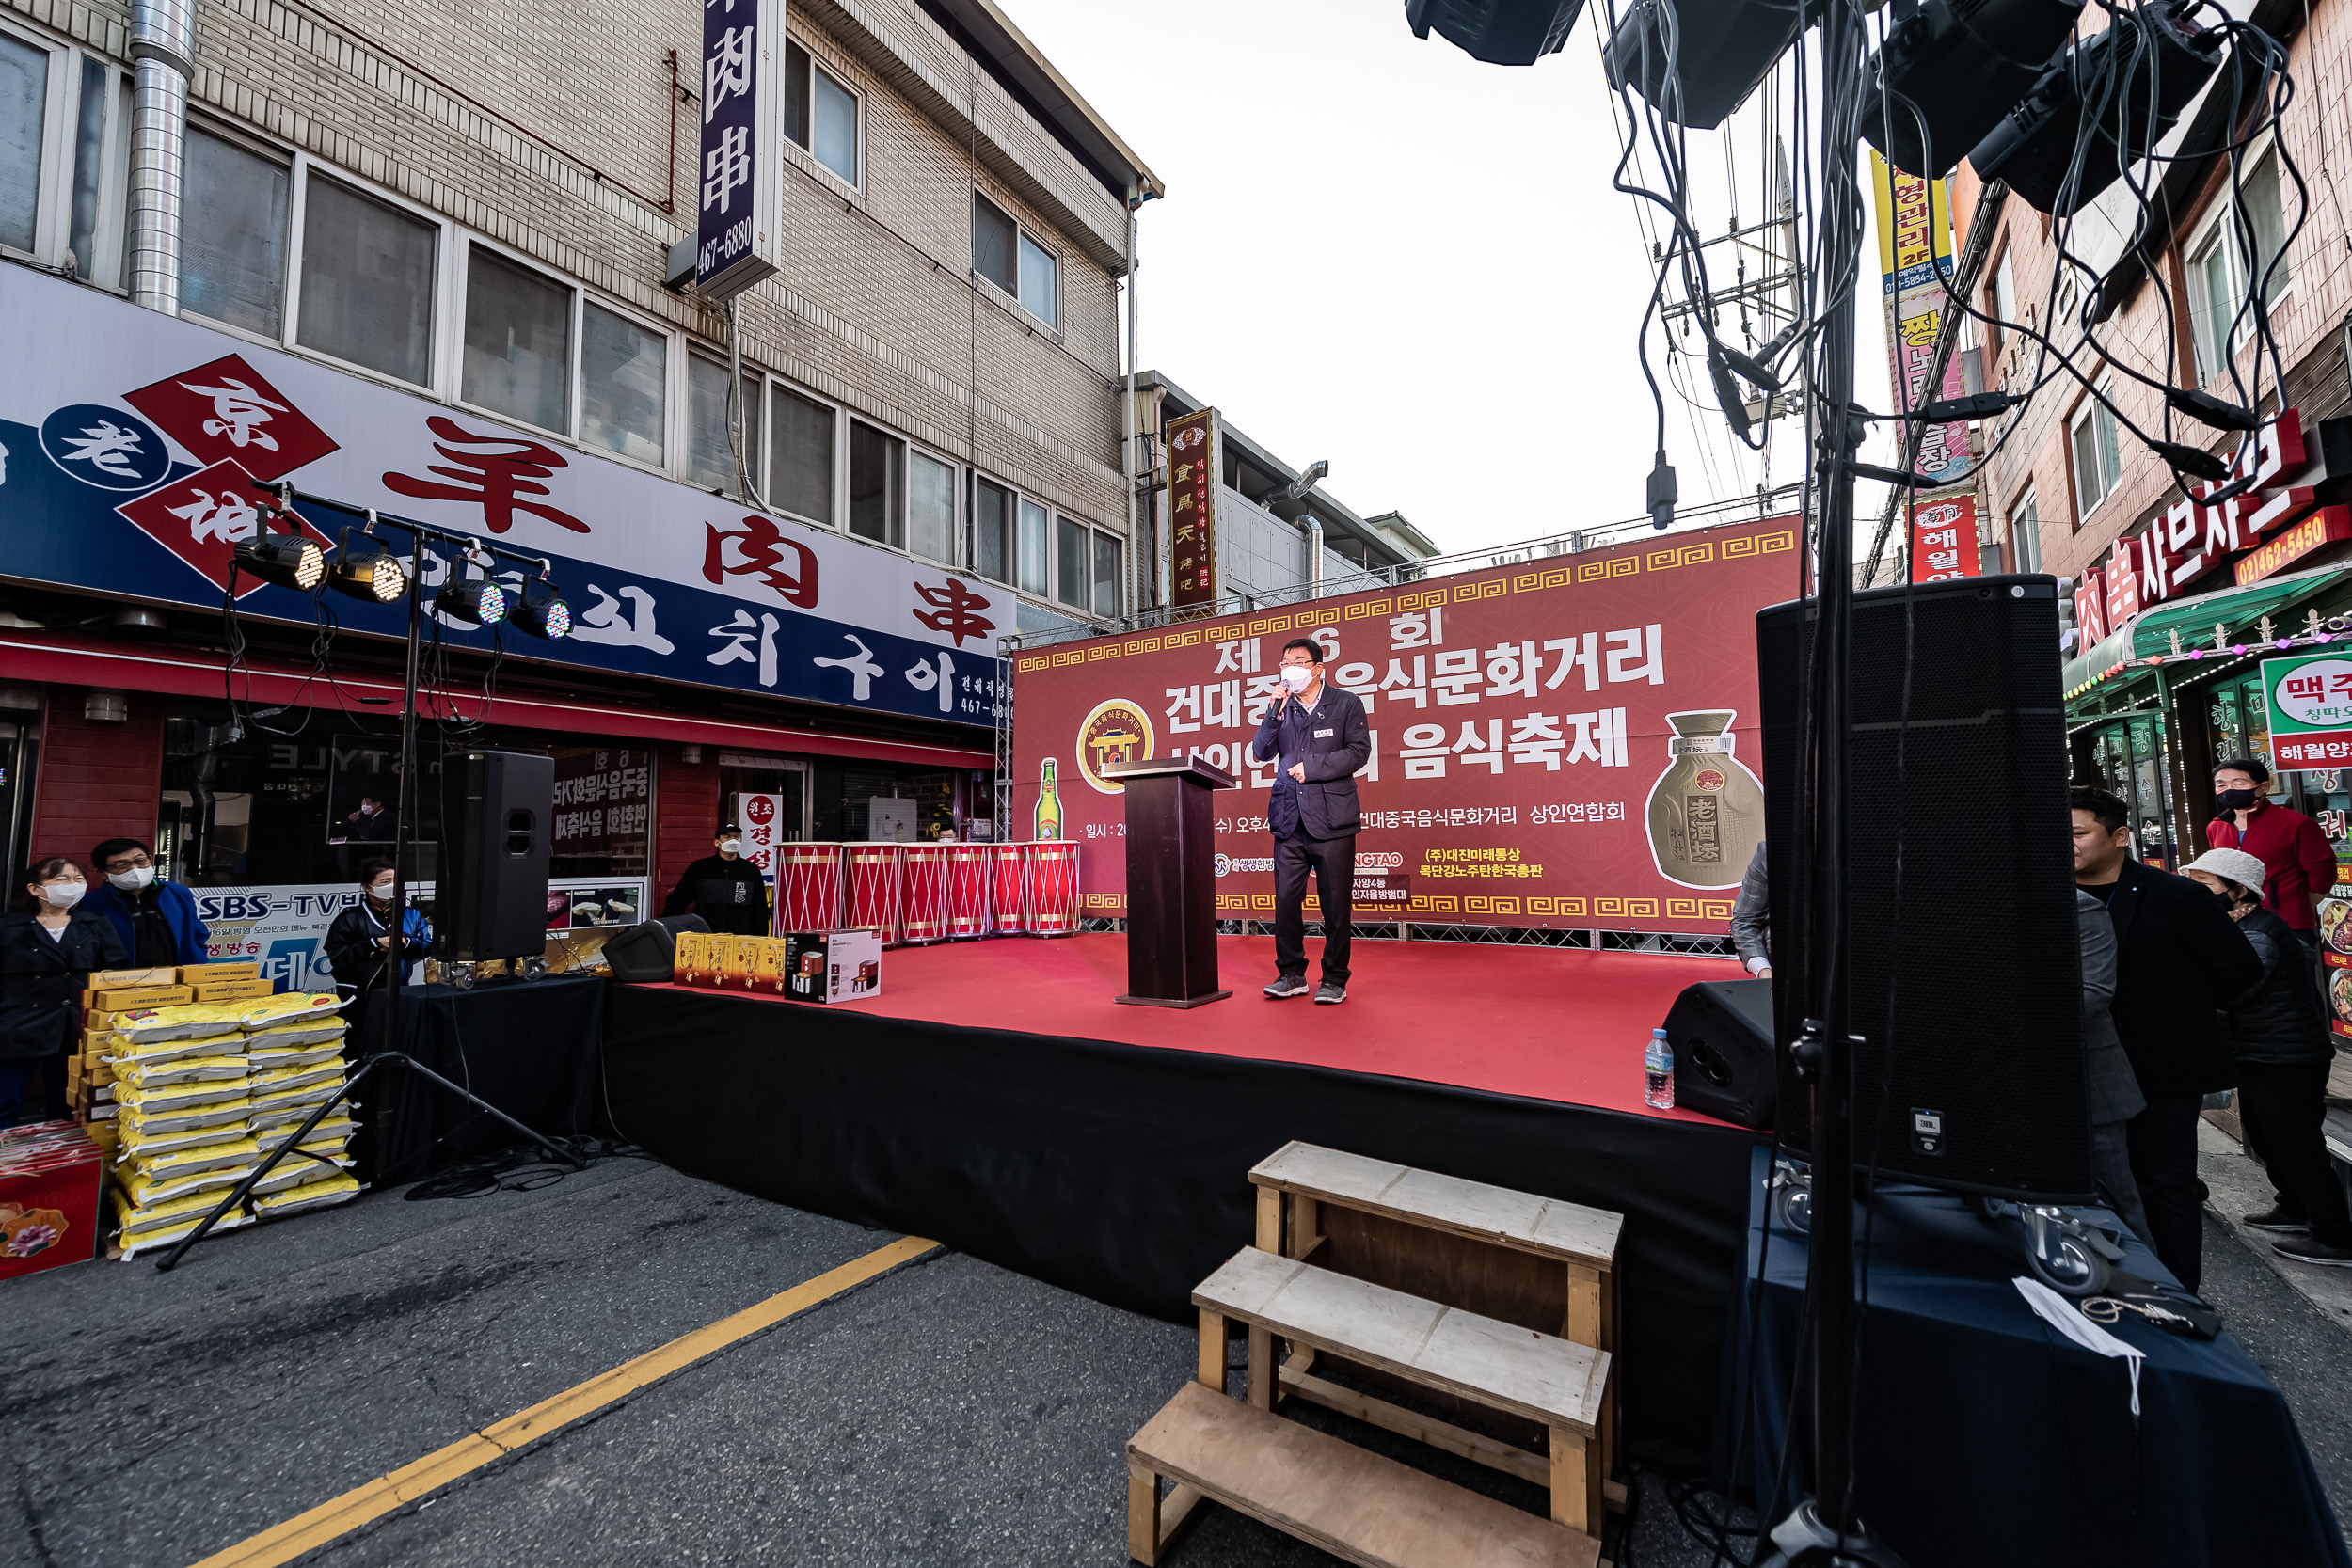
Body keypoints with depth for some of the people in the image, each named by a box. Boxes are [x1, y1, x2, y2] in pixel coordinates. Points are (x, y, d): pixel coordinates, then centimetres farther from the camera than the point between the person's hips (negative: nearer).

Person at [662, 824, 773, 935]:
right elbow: (676, 901, 10)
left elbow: (760, 910, 10)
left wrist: (760, 938, 4)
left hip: (741, 938, 0)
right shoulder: (699, 868, 5)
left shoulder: (751, 871, 8)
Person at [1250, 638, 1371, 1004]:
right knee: (1286, 899, 4)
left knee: (1335, 902, 2)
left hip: (1331, 818, -3)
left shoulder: (1346, 703, 4)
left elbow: (1359, 751, -5)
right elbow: (1261, 753, 5)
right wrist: (1274, 714, -8)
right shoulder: (1281, 707, 13)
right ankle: (1291, 974, 17)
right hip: (1289, 818, 3)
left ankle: (1334, 980, 14)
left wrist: (1312, 767, -11)